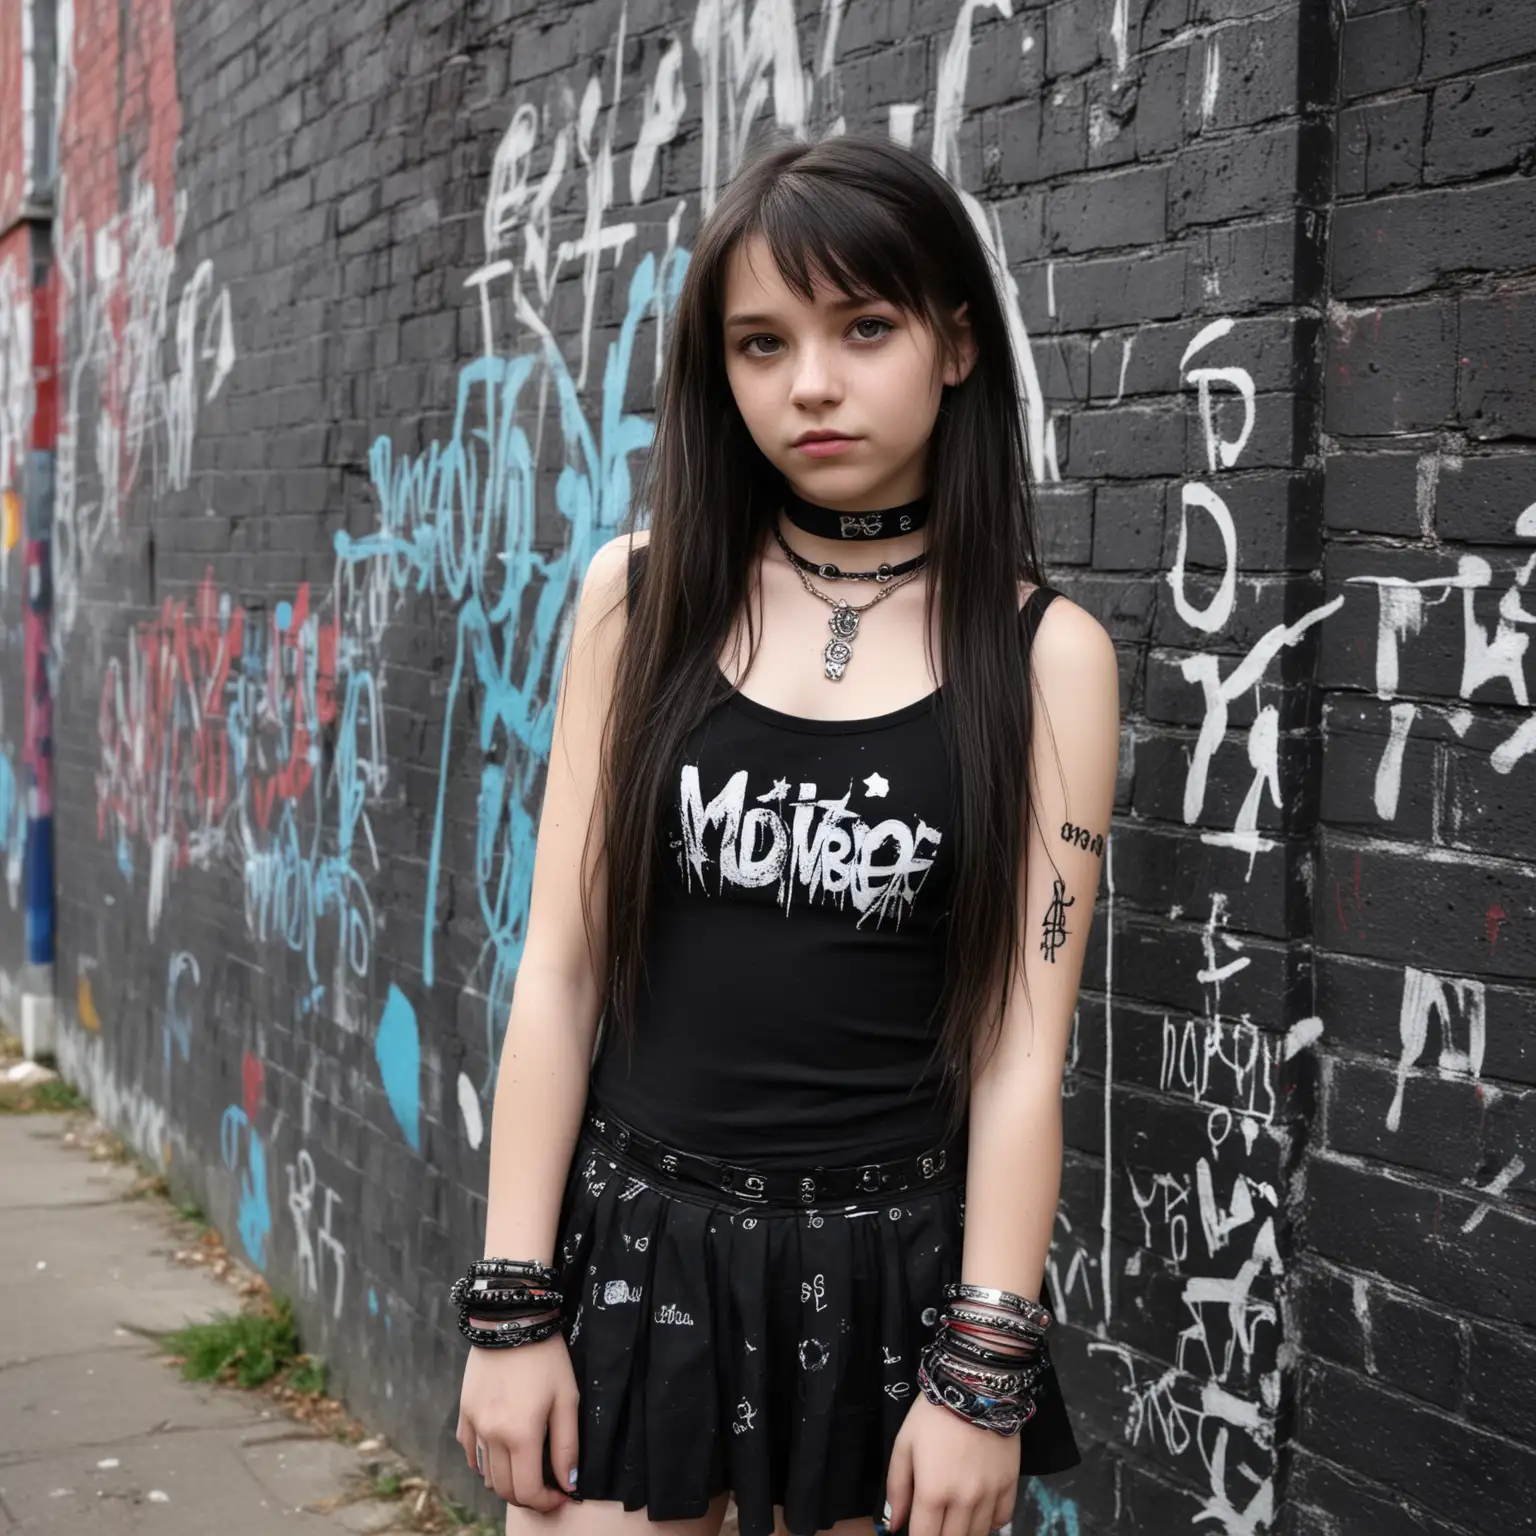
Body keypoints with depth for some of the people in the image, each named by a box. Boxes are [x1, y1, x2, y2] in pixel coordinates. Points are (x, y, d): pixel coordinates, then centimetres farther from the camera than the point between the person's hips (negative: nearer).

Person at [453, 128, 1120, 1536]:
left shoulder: (1045, 653, -4)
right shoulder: (640, 598, 0)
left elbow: (1021, 1044, -6)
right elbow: (561, 967, 0)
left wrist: (985, 1375, -8)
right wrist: (512, 1307, -2)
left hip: (890, 1271, -1)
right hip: (636, 1245, 1)